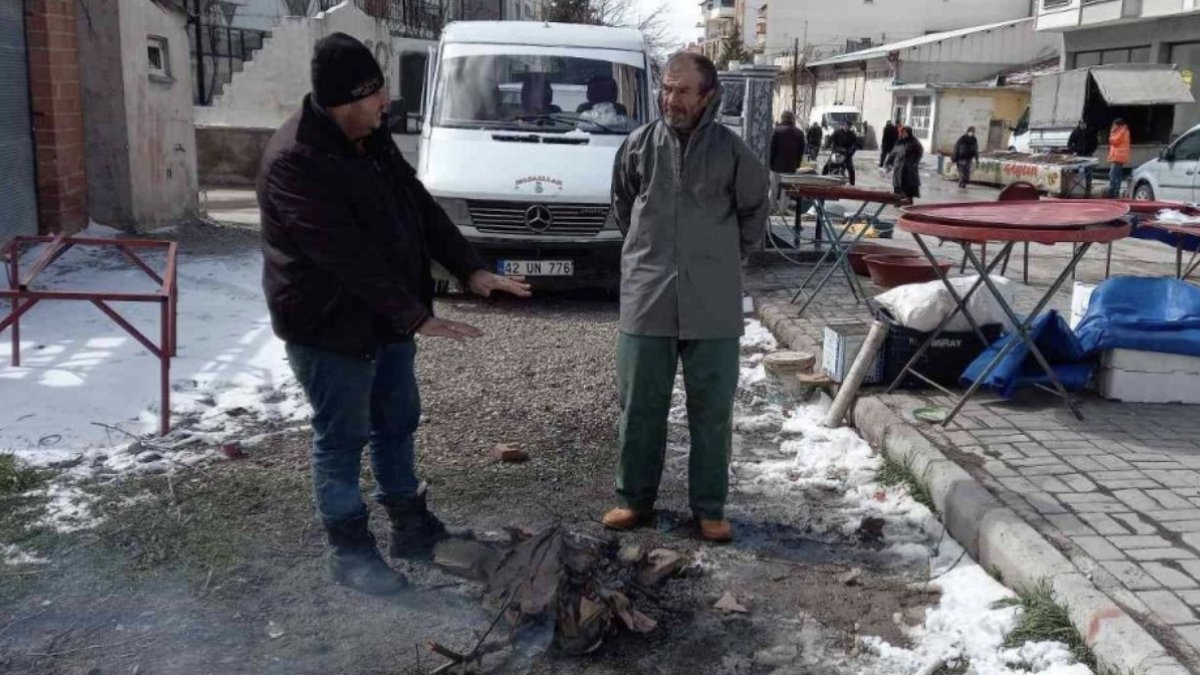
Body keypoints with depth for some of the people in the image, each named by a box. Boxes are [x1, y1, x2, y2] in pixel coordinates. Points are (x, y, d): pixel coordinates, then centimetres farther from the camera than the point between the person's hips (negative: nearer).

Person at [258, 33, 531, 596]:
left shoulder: (372, 138, 3)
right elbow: (348, 257, -31)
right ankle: (349, 551, 22)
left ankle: (412, 526, 36)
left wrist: (469, 269, -2)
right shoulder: (294, 162, -26)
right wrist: (415, 316, -31)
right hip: (330, 325, -9)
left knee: (398, 423, 19)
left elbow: (419, 207, 7)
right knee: (341, 440, 5)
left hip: (387, 316, 9)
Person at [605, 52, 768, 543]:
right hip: (646, 299, 1)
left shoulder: (731, 151, -2)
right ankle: (634, 499, 24)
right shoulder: (639, 144, 2)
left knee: (712, 411, 6)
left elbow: (753, 212, 12)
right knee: (640, 406, 8)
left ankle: (709, 508, 19)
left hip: (713, 305, -1)